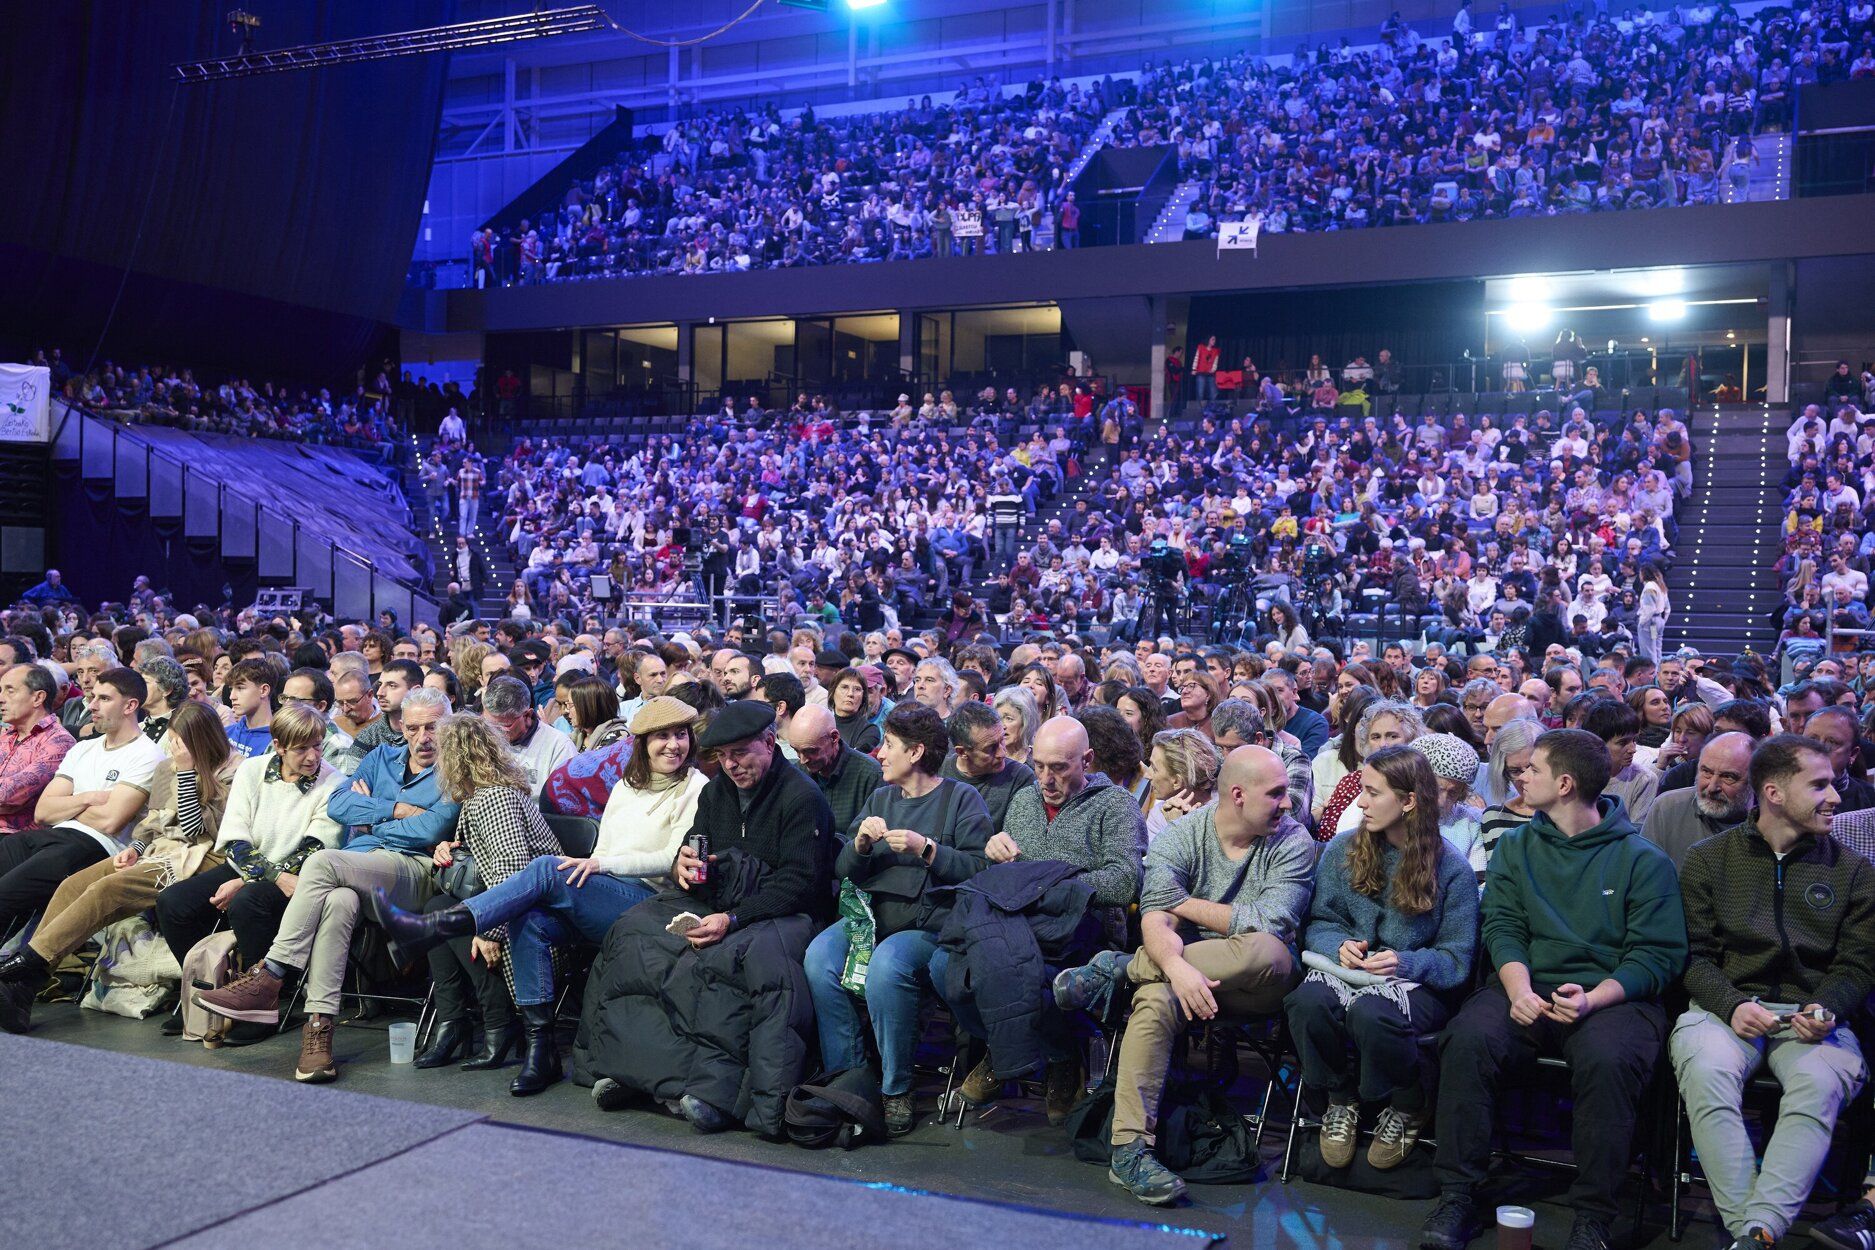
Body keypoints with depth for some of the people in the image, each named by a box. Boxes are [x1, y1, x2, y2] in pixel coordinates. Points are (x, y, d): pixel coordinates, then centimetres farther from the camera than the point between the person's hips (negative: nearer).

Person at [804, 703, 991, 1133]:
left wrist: (926, 848, -16)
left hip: (929, 923, -5)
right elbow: (843, 871, 16)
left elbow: (977, 869, -8)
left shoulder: (962, 798, 5)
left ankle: (897, 1091, -18)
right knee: (820, 956, -24)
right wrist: (860, 844, -3)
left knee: (886, 965, -35)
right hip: (870, 914, 6)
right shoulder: (879, 799, 22)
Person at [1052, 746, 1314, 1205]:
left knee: (1266, 950, -35)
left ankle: (1117, 968, -20)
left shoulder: (1293, 842, -2)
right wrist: (1177, 966, -36)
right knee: (1156, 999, -35)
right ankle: (1129, 1148, -31)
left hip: (1256, 986, 0)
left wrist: (1186, 902, -10)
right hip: (1185, 970, 0)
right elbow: (1156, 919, -14)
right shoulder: (1181, 835, -1)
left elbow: (1270, 923, -16)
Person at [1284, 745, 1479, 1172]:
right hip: (1347, 968, 3)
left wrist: (1407, 963, -23)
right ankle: (1341, 1099, -2)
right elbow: (1318, 924, 11)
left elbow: (1456, 960, -4)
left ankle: (1409, 1108, -4)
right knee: (1307, 1001, -33)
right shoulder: (1343, 850, 6)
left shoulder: (1451, 868, -5)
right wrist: (1339, 945, -13)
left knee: (1369, 1012, -38)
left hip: (1418, 982, -3)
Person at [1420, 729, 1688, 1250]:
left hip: (1611, 994, -3)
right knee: (1467, 1038, -28)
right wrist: (1518, 988, -14)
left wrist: (1594, 997, -19)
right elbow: (1502, 927, 7)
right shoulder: (1515, 847, 15)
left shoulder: (1643, 859, 3)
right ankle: (1457, 1197, -18)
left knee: (1608, 1060, -35)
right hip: (1527, 986, 3)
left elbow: (1657, 953, -2)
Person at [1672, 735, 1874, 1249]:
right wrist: (1732, 1004, -13)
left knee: (1822, 1082, -34)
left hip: (1812, 1014, 1)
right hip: (1725, 1005, -1)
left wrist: (1827, 1008, -10)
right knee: (1705, 1072, -34)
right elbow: (1694, 954, 6)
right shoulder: (1708, 859, 9)